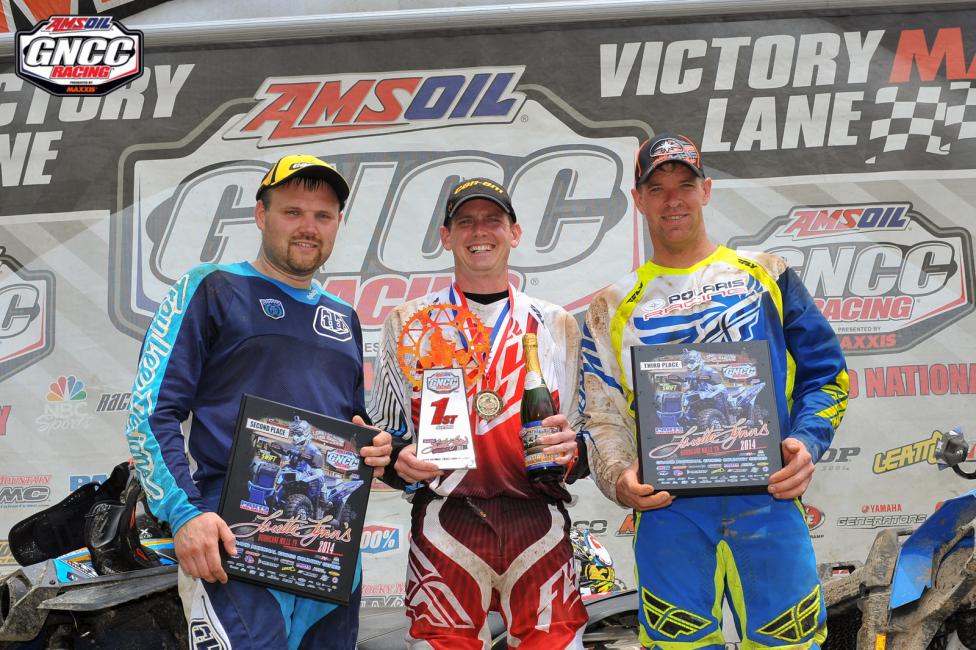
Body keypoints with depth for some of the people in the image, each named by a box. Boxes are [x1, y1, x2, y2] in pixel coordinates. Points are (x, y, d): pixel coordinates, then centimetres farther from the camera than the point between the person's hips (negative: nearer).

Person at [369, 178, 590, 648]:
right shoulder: (410, 323, 11)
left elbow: (585, 431, 16)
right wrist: (399, 460, -7)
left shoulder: (557, 326, 13)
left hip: (538, 524, 1)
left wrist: (569, 448, -6)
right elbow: (383, 431, 13)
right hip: (444, 525, -1)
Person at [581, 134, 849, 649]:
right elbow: (603, 417, 10)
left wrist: (807, 442, -7)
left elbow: (825, 371, 11)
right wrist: (619, 478, -10)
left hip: (769, 499, 0)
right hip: (669, 513, 0)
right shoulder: (614, 307, 13)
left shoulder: (764, 274, 12)